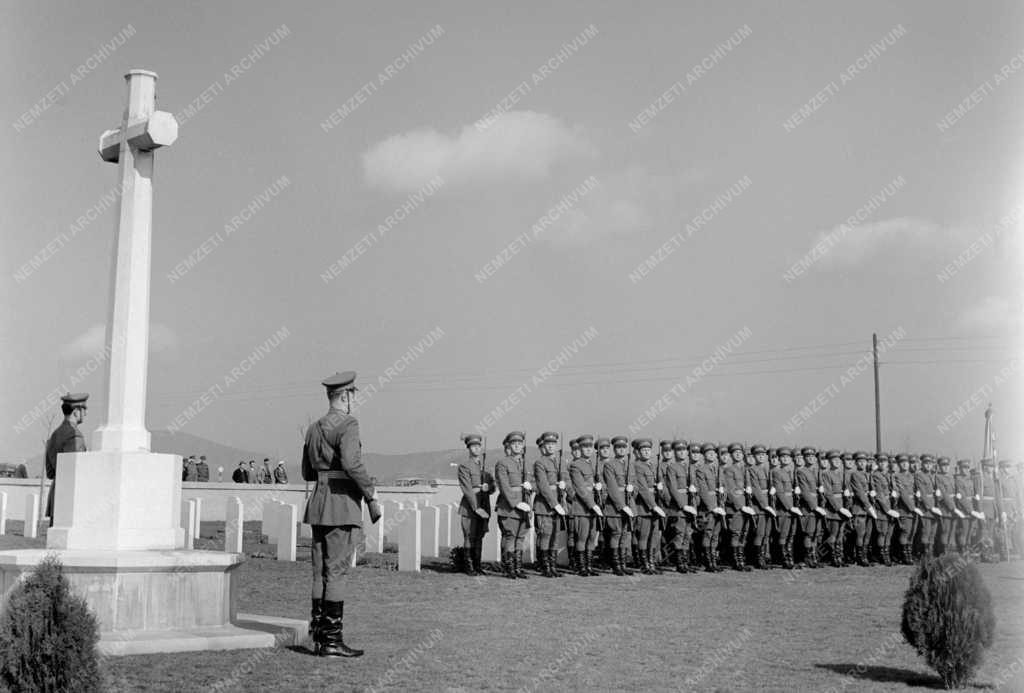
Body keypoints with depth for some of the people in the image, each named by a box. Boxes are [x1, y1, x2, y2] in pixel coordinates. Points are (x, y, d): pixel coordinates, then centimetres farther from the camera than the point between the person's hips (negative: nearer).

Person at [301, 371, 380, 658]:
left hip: (318, 504, 8)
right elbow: (351, 463, -24)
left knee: (320, 572, 11)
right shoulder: (347, 424, -9)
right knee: (336, 571, -5)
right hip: (342, 504, -8)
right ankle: (332, 640, -3)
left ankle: (318, 636, 14)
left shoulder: (314, 428, 15)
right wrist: (371, 496, -16)